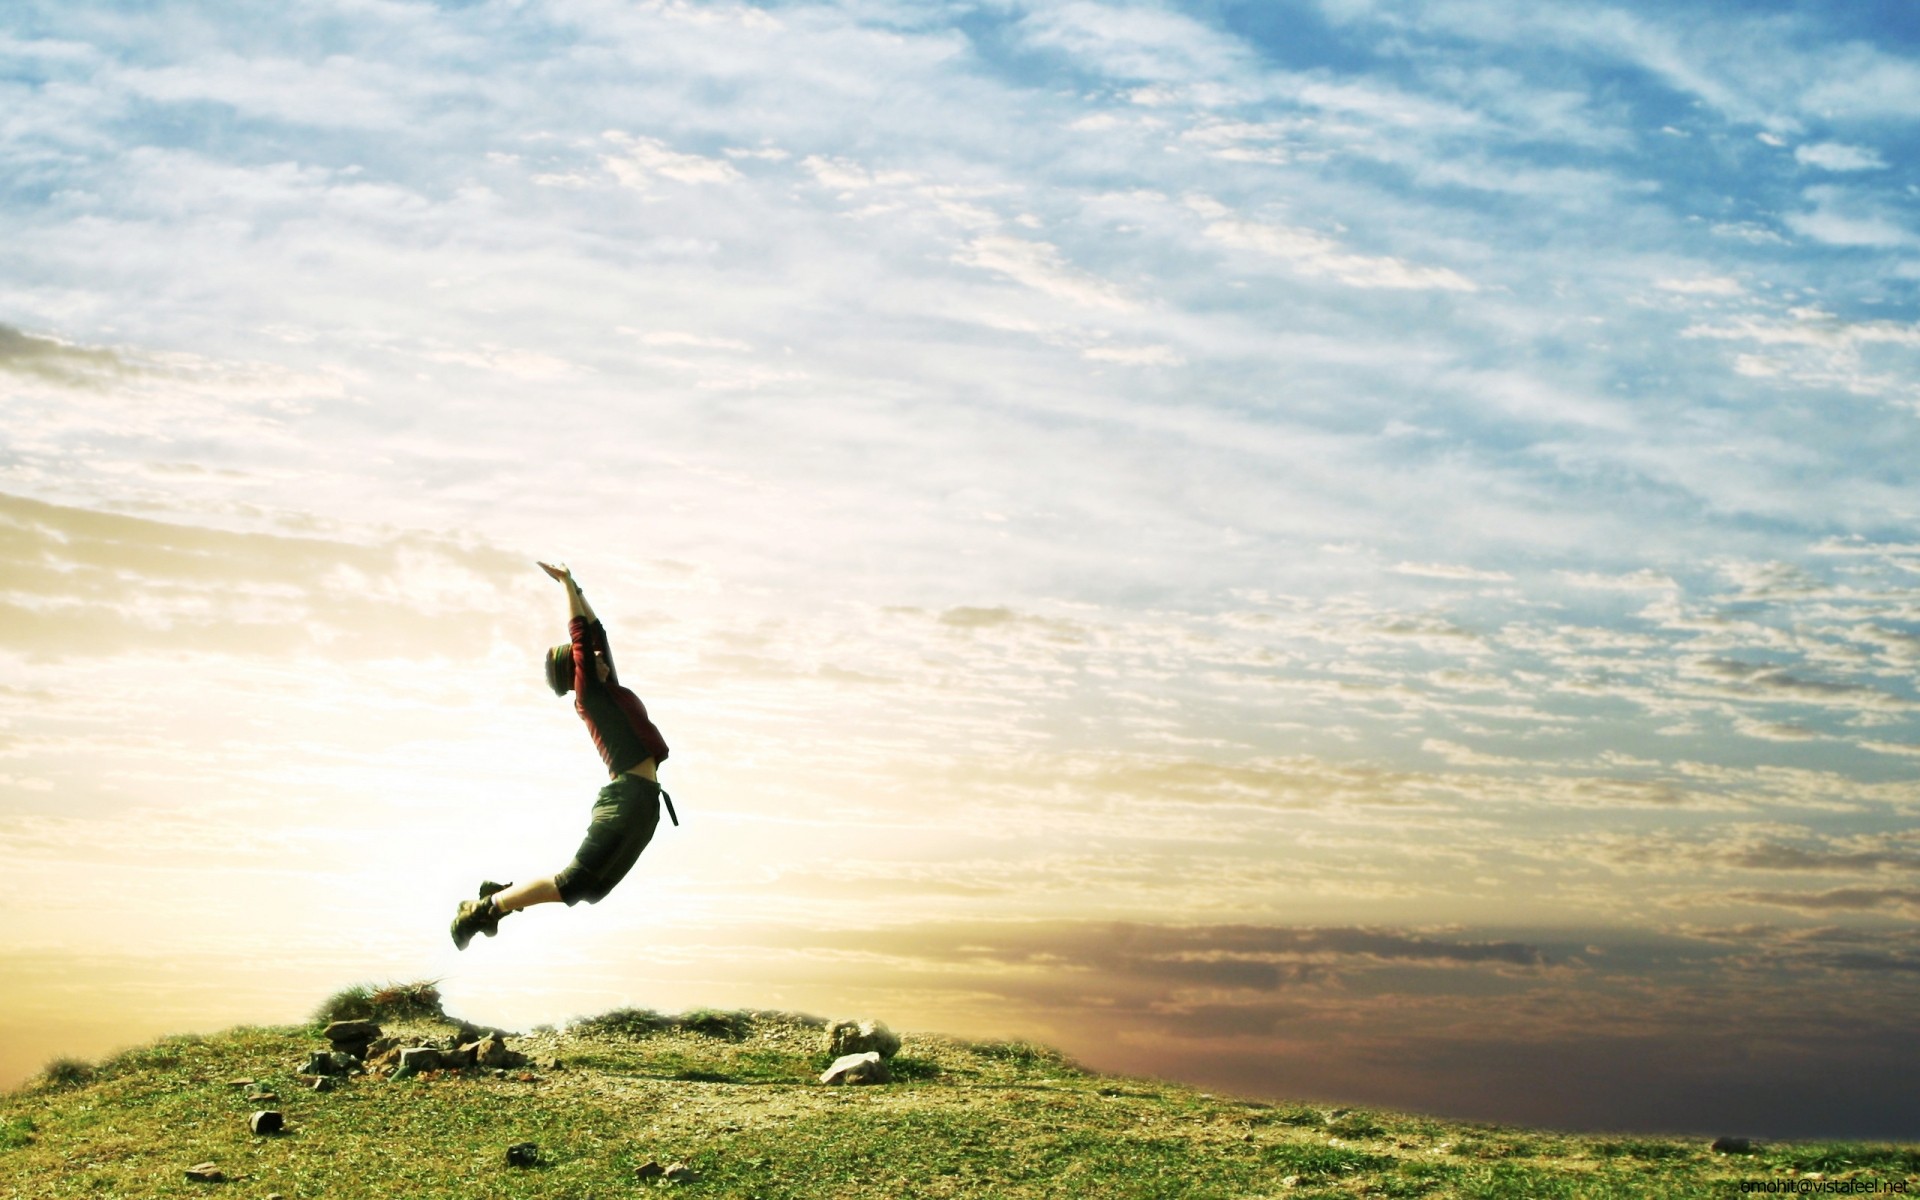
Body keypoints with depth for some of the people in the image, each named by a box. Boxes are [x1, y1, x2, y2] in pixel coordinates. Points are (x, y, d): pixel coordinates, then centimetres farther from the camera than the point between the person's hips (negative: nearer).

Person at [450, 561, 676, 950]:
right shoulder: (589, 693, -3)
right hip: (629, 799, -9)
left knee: (590, 886, 8)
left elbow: (595, 631, 25)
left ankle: (500, 894, 13)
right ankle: (485, 908, -7)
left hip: (640, 803, 9)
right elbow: (581, 634, -4)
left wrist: (576, 589, 30)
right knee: (576, 880, -12)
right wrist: (567, 583, 2)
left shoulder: (605, 690, 19)